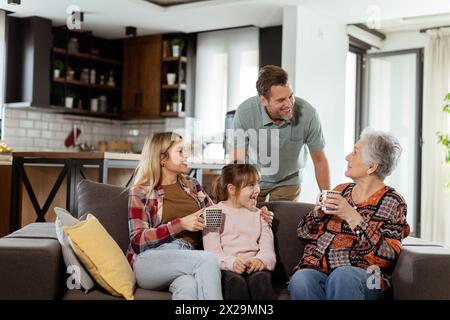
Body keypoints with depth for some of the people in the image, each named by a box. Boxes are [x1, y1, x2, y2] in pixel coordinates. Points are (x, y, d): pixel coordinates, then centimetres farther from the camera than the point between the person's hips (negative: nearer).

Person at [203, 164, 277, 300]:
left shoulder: (258, 215, 23)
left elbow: (268, 249, 9)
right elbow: (212, 252, -3)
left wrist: (261, 260, -17)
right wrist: (232, 262, -25)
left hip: (253, 267, 3)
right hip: (226, 268, -2)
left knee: (262, 279, -32)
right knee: (236, 282, -35)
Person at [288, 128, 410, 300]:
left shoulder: (392, 201, 3)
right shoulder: (341, 190, 17)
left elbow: (388, 255, -11)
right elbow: (303, 232, 21)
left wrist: (353, 217, -15)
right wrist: (317, 213, 0)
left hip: (362, 277, -4)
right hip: (316, 270, 4)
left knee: (341, 275, -38)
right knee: (300, 279, -30)